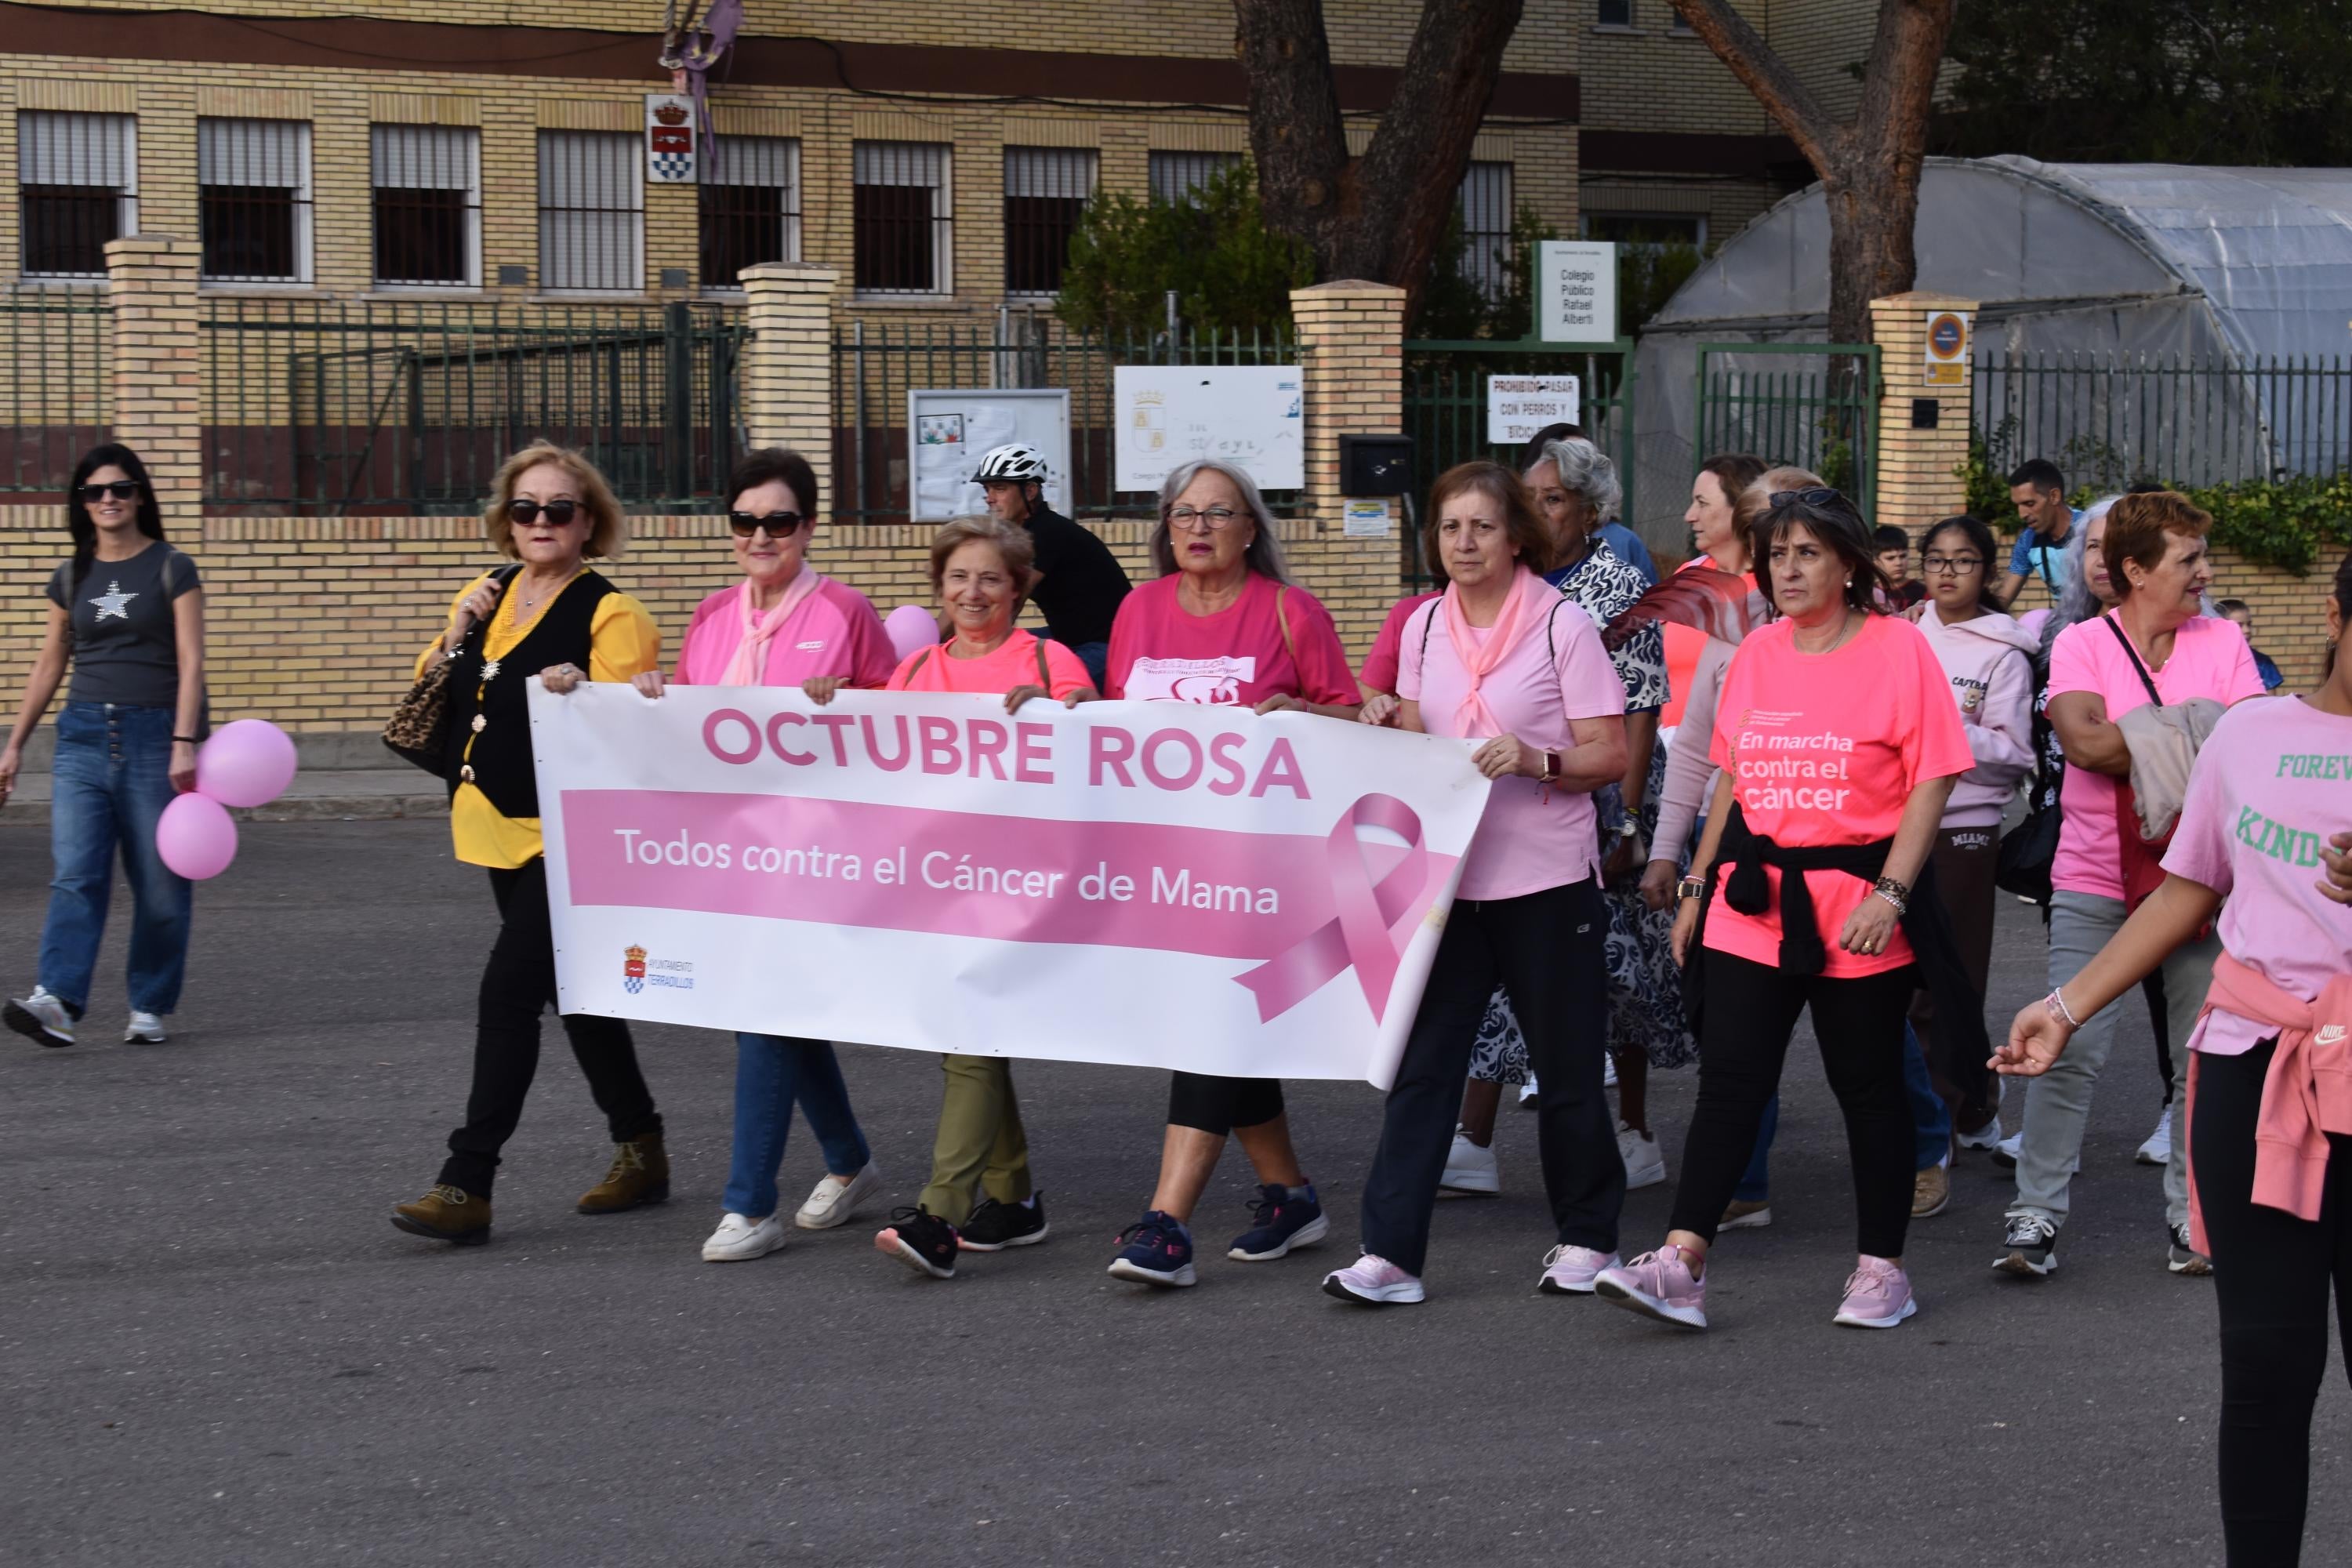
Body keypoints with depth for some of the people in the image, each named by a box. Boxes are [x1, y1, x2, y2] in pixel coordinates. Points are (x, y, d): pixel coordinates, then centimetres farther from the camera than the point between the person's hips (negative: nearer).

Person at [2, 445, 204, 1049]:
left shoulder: (171, 570, 1)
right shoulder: (72, 578, 13)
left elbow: (190, 661, -5)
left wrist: (184, 743, -14)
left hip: (153, 736, -3)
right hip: (83, 735, 3)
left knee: (160, 885, 1)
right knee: (74, 876, -10)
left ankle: (150, 1009, 12)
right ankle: (55, 1001, -21)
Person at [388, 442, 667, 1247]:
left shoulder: (610, 615, -10)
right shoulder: (485, 598, 12)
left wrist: (576, 698, -34)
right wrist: (457, 634, -2)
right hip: (497, 826, 8)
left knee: (508, 990, -13)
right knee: (574, 992, 16)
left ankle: (467, 1186, -12)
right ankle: (640, 1149, 29)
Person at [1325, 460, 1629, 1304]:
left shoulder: (1562, 624, -6)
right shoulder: (1426, 626, 8)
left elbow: (1611, 757, -8)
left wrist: (1535, 760, -24)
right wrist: (1386, 724, -1)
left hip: (1547, 882, -4)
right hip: (1448, 876, 4)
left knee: (1567, 1066, 8)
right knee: (1420, 1060, -2)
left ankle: (1586, 1237, 24)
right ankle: (1390, 1253, -2)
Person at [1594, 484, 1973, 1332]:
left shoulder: (1898, 648, -6)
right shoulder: (1756, 652, 10)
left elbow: (1931, 782, -8)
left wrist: (1889, 893, -16)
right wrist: (1696, 886, 14)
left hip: (1859, 912, -4)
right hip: (1753, 903, 4)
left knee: (1868, 1086, 7)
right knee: (1729, 1079, -2)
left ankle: (1882, 1267, 19)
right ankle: (1681, 1265, -5)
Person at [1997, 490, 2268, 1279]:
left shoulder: (2223, 641, 5)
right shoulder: (2081, 644, -2)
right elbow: (2086, 745, -18)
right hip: (2095, 883, -2)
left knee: (2207, 1055, 6)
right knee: (2070, 1049, -6)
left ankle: (2192, 1215, 18)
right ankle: (2036, 1215, 2)